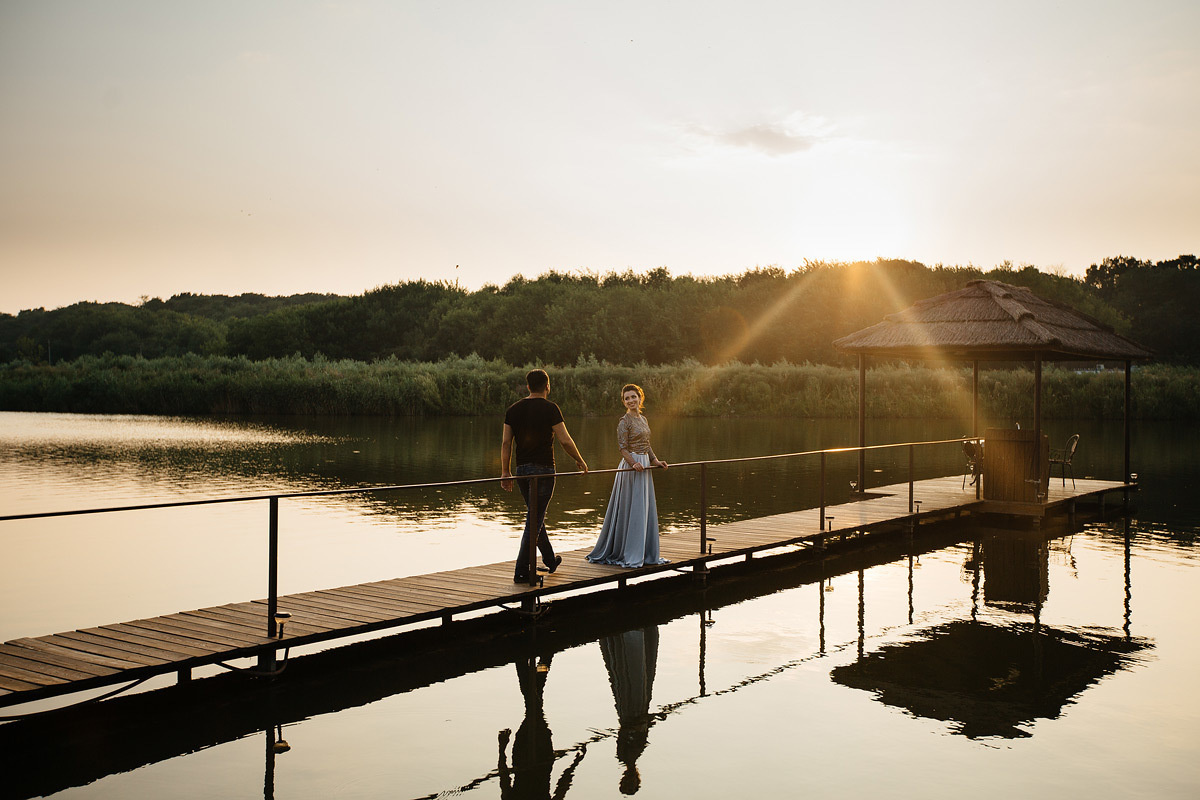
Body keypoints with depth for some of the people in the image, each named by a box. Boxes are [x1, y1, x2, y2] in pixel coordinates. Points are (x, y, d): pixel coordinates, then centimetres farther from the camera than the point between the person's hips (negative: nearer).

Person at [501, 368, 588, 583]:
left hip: (522, 469, 6)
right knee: (535, 519, -3)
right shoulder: (550, 408, -9)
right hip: (543, 469, -6)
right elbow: (565, 440, -10)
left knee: (535, 515, 19)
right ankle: (521, 571, -6)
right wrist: (580, 461, 5)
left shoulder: (513, 409, 6)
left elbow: (506, 442, 4)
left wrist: (505, 472, 9)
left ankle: (550, 560, 33)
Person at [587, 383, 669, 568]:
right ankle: (628, 555, 1)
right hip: (631, 466, -9)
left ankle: (644, 553, 19)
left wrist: (655, 461, 9)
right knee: (631, 510, -6)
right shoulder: (624, 421, -10)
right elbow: (622, 447, -16)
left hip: (643, 466, 9)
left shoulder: (643, 420, 14)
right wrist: (633, 463, -29)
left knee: (646, 510, 11)